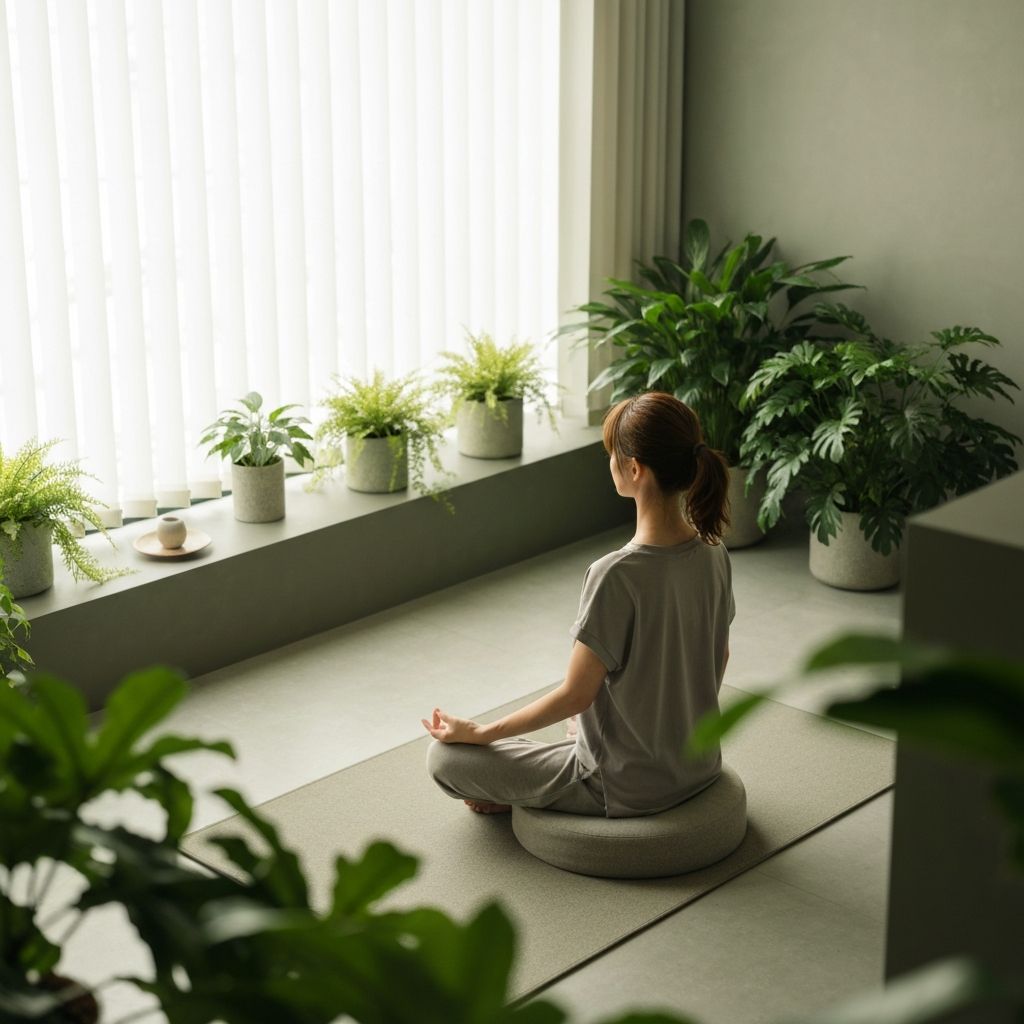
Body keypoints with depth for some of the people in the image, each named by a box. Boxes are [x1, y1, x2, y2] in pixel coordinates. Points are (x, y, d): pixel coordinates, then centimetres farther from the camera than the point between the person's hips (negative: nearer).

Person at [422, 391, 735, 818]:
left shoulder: (616, 575, -30)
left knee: (445, 756, 2)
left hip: (627, 788, -8)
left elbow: (575, 695, -22)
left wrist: (477, 733, -9)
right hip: (700, 766, 8)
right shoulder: (713, 552, -7)